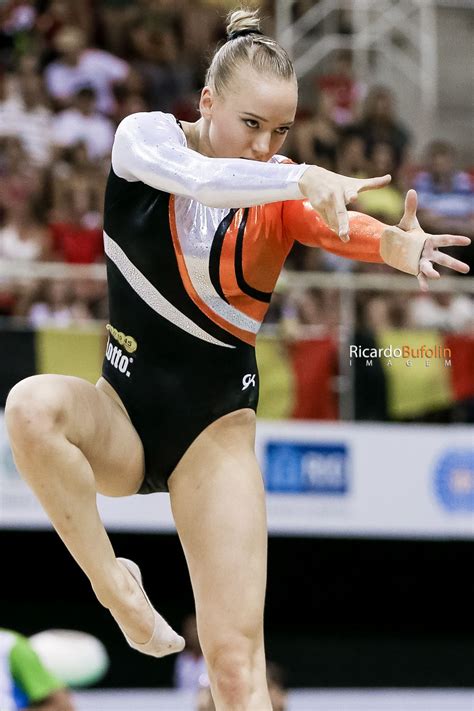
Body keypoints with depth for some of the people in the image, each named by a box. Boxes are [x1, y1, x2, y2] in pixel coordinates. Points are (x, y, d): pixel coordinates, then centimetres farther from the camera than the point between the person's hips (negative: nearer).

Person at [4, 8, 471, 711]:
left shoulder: (283, 196, -6)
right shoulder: (146, 136, -7)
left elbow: (342, 226, -28)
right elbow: (195, 177, -31)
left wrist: (397, 242, -51)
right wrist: (303, 177, -46)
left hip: (215, 422, 0)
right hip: (122, 411, 0)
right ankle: (115, 587, -21)